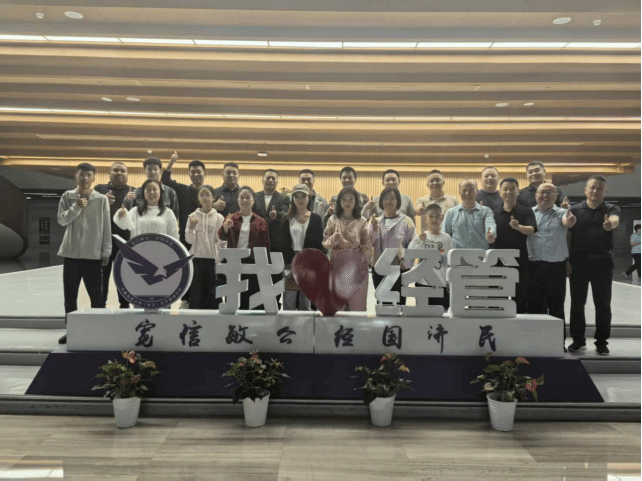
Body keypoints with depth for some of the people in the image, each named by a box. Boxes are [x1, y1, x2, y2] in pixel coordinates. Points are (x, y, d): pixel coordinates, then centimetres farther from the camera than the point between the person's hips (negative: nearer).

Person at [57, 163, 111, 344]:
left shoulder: (102, 199, 0)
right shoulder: (67, 197, 5)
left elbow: (106, 227, 0)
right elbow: (61, 220, -4)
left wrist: (106, 251, -4)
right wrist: (77, 206, -16)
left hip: (93, 254, -2)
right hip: (71, 253, 2)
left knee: (96, 295, 3)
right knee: (70, 294, 9)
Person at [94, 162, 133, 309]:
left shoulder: (133, 191, 12)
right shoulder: (99, 189, 13)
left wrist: (132, 202, -21)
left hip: (124, 240, -1)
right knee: (102, 275, 4)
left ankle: (125, 306, 10)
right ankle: (101, 305, 12)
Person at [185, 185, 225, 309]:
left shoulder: (219, 217, 2)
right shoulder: (193, 216, 4)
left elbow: (221, 241, 1)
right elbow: (189, 240, 0)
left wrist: (219, 261, -5)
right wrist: (191, 228, -19)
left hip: (213, 259, -1)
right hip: (197, 258, 1)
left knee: (213, 294, 2)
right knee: (196, 293, 4)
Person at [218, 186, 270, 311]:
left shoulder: (261, 222, 6)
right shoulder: (231, 219, 7)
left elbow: (266, 246, 5)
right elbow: (222, 236, -11)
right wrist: (225, 227, -33)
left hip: (253, 263, 0)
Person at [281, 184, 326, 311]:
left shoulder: (316, 219, 6)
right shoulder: (287, 219, 6)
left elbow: (320, 244, 2)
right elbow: (284, 245, 1)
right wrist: (291, 266, -8)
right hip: (291, 265, 0)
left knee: (305, 304, 7)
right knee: (289, 304, 0)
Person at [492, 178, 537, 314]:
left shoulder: (526, 212, 2)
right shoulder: (494, 214, 8)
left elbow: (531, 230, -15)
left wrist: (518, 227, -35)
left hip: (520, 261, -1)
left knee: (520, 297, 2)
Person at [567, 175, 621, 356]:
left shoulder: (611, 209, 3)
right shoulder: (575, 210, 4)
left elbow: (615, 220, -21)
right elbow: (568, 235, 2)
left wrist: (610, 224, -46)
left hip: (603, 261, 0)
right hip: (579, 261, 0)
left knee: (603, 304, 5)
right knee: (577, 303, 6)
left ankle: (602, 342, 17)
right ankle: (578, 340, 18)